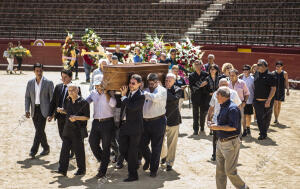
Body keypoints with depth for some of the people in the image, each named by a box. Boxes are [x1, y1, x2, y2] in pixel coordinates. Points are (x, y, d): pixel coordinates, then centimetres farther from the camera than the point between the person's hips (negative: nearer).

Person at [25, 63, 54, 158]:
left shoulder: (48, 83, -4)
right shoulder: (30, 83, 7)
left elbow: (52, 98, -3)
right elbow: (27, 97, 9)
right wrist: (27, 110, -2)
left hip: (43, 109, -4)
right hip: (34, 110, 4)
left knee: (39, 130, -12)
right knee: (39, 130, 10)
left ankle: (34, 150, -10)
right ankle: (46, 148, 25)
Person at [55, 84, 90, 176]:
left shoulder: (83, 102, -12)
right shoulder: (68, 100, 8)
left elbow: (87, 117, -11)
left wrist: (76, 117, -23)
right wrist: (61, 110, 4)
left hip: (78, 130, -6)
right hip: (68, 129, 6)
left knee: (78, 150, 4)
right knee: (64, 149, 2)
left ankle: (81, 170, 19)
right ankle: (62, 169, 6)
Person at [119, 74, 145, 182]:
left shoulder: (141, 96, -13)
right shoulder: (127, 93, 7)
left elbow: (132, 107, -26)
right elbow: (122, 105, 20)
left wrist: (123, 96, -16)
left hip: (134, 128, -7)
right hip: (124, 125, 7)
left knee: (132, 152, 3)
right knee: (123, 151, 11)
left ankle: (133, 175, 15)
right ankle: (134, 165, 34)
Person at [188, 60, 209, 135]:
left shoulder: (205, 74, 4)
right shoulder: (191, 76, 2)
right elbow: (191, 87, -6)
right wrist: (200, 85, -17)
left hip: (204, 97, 1)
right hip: (195, 97, -1)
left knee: (203, 113, 8)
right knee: (196, 114, 0)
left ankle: (202, 127, 25)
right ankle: (196, 129, 4)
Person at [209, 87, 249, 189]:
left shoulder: (232, 108, -18)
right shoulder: (223, 107, 11)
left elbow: (233, 127, -24)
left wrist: (218, 127, -18)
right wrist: (215, 126, 6)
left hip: (230, 143, -9)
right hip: (221, 142, 9)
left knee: (230, 171, -2)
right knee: (220, 170, 13)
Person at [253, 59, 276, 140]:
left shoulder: (270, 75, -9)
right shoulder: (256, 74, 9)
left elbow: (273, 89, -12)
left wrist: (268, 100, -18)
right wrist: (254, 100, 13)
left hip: (266, 101, -5)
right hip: (257, 101, 5)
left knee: (266, 118, 3)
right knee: (259, 118, 7)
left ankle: (264, 133, 14)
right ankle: (262, 133, 19)